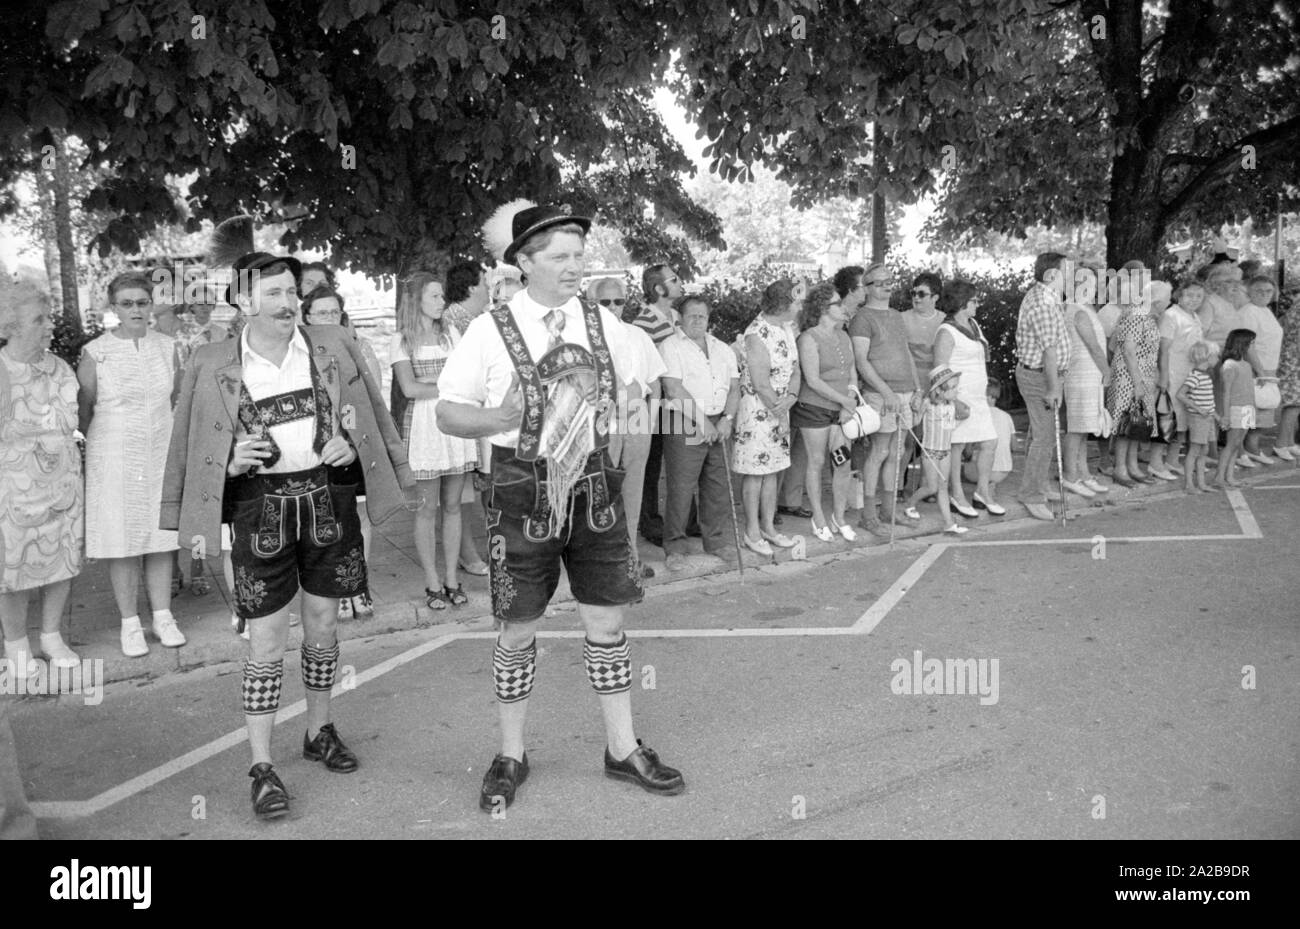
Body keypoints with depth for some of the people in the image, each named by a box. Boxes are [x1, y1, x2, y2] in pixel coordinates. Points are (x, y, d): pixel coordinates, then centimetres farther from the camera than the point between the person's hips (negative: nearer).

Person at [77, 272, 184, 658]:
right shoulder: (96, 352, -6)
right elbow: (83, 408, 3)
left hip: (162, 455, 3)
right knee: (123, 542, 2)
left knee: (162, 538, 6)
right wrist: (100, 446, 7)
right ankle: (130, 623, 14)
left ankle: (163, 617, 18)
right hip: (114, 459, -3)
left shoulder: (167, 346, 4)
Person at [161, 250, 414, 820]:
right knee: (265, 641, 0)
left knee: (323, 625, 13)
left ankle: (319, 731, 33)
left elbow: (369, 415, 12)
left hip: (328, 498, 2)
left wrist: (350, 445, -5)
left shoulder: (334, 347, 4)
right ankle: (261, 767, 11)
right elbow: (192, 447, 6)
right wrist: (231, 462, -12)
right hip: (260, 504, -2)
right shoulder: (210, 365, 0)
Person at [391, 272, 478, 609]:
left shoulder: (450, 333, 13)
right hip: (422, 426, -3)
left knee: (452, 506, 6)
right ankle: (433, 583, 10)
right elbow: (408, 388, -8)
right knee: (427, 508, 1)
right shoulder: (401, 340, 2)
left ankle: (452, 579, 15)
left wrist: (426, 383, -7)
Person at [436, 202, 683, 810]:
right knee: (518, 628, 7)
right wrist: (498, 418, -19)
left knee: (606, 621, 10)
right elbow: (447, 412, -2)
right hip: (523, 488, -3)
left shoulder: (602, 324, 4)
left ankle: (622, 749, 26)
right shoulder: (490, 332, -6)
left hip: (593, 481, 3)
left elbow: (631, 388, 16)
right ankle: (510, 757, 27)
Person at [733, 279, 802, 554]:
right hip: (757, 410, -8)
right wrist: (780, 415, -12)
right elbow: (761, 383, -20)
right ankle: (752, 532, 11)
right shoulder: (756, 334, -19)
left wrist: (791, 396, -13)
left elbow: (794, 369, 7)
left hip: (779, 408, 8)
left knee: (772, 470, 13)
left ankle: (768, 527, 23)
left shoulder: (785, 329, 8)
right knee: (755, 472, 1)